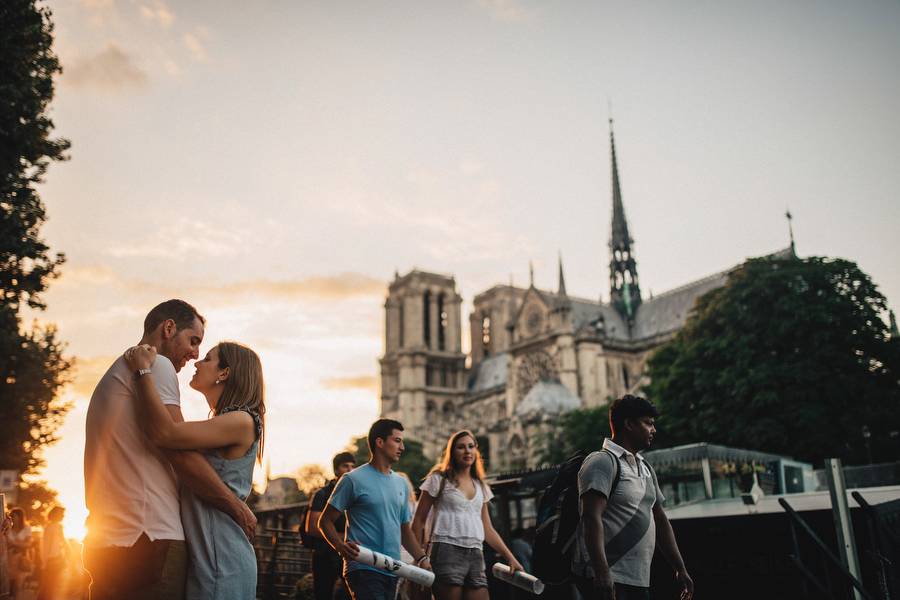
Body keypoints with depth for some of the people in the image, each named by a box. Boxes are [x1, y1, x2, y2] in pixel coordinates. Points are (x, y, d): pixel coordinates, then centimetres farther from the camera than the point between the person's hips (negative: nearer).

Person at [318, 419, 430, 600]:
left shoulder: (401, 483, 15)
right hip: (363, 570, -7)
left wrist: (421, 558, 7)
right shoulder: (354, 479, -6)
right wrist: (340, 546, -22)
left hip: (392, 572, 7)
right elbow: (325, 521, -4)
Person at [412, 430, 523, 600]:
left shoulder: (481, 486, 19)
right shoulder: (439, 479, 4)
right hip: (447, 552, -5)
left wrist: (511, 558, 12)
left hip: (475, 555, 5)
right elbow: (419, 521, 3)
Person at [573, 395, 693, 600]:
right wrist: (602, 572, -28)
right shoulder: (602, 462, -9)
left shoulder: (645, 468, 19)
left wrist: (680, 569, 19)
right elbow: (591, 517, -20)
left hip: (638, 581, 9)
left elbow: (660, 520, 23)